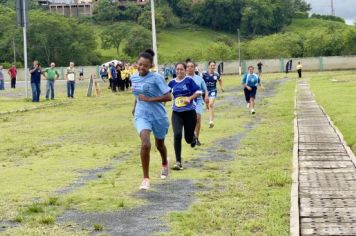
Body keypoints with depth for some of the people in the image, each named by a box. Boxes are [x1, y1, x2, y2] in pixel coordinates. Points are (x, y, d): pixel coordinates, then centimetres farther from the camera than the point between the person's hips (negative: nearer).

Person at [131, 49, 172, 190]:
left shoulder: (156, 78, -16)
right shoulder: (134, 78, 1)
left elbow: (168, 97, -19)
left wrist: (149, 99, -23)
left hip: (158, 116, -2)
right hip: (141, 116, 2)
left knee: (159, 145, 20)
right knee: (145, 144, -24)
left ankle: (165, 164, 56)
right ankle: (146, 178, -14)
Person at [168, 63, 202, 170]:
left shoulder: (189, 80, -5)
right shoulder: (172, 82, 5)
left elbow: (199, 92, -9)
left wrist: (190, 98, -20)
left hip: (190, 112, -2)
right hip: (177, 113, 2)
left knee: (188, 138, 6)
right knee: (177, 135, -17)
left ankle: (193, 137, 48)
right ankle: (178, 162, -11)